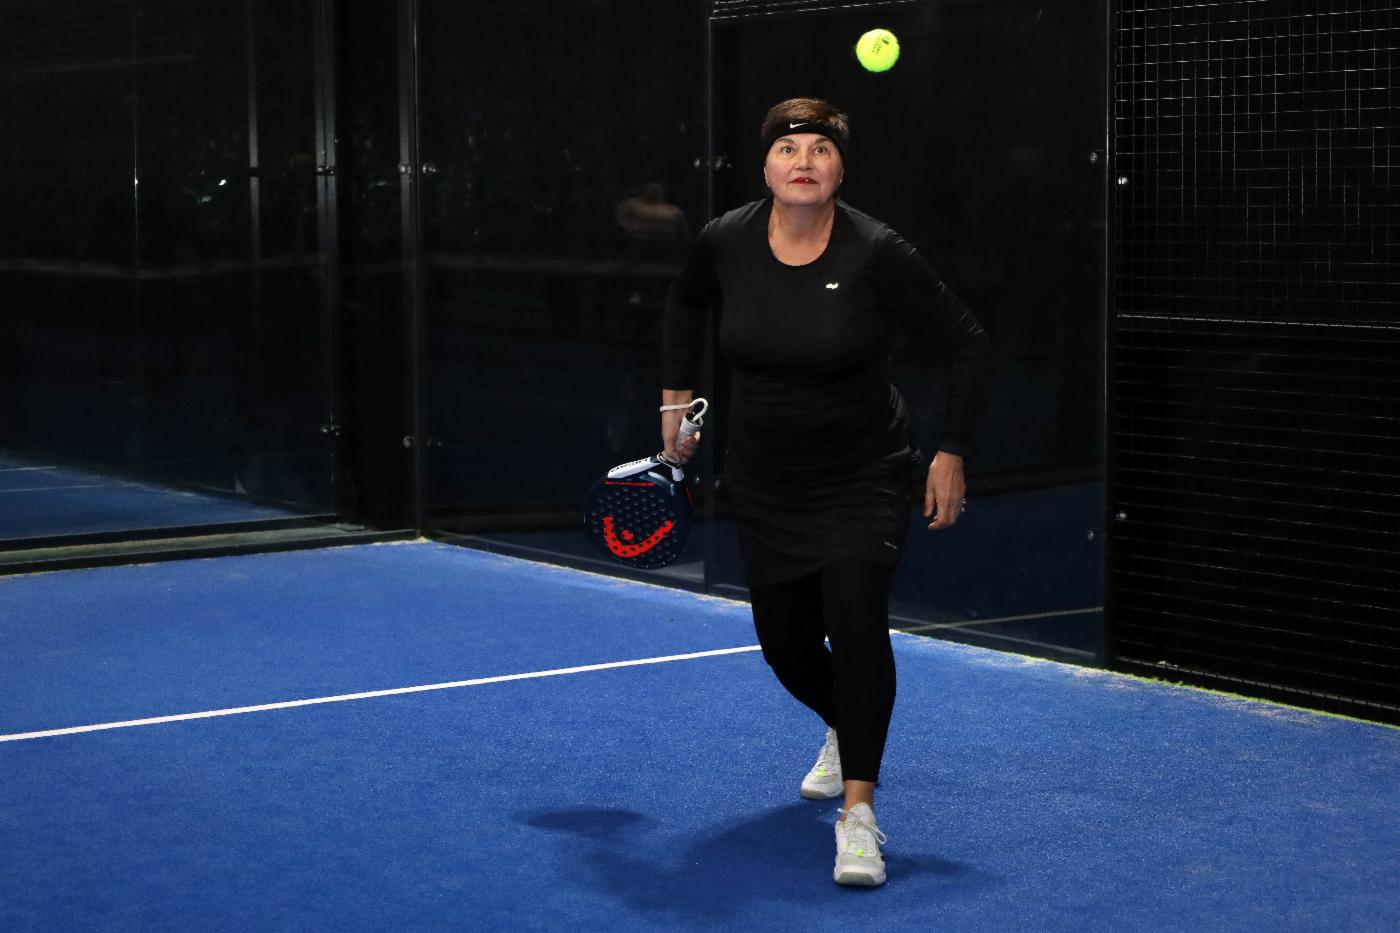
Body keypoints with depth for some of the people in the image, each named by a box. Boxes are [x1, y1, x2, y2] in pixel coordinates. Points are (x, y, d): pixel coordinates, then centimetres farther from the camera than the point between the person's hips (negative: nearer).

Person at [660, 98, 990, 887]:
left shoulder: (878, 254, -20)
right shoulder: (726, 243, -10)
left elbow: (967, 346, -10)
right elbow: (686, 304, 15)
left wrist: (952, 454, -11)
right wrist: (678, 395, 12)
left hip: (864, 480, -4)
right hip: (766, 484, 4)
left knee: (857, 620, -22)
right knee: (784, 640, 12)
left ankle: (859, 810, -13)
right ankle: (844, 732, 47)